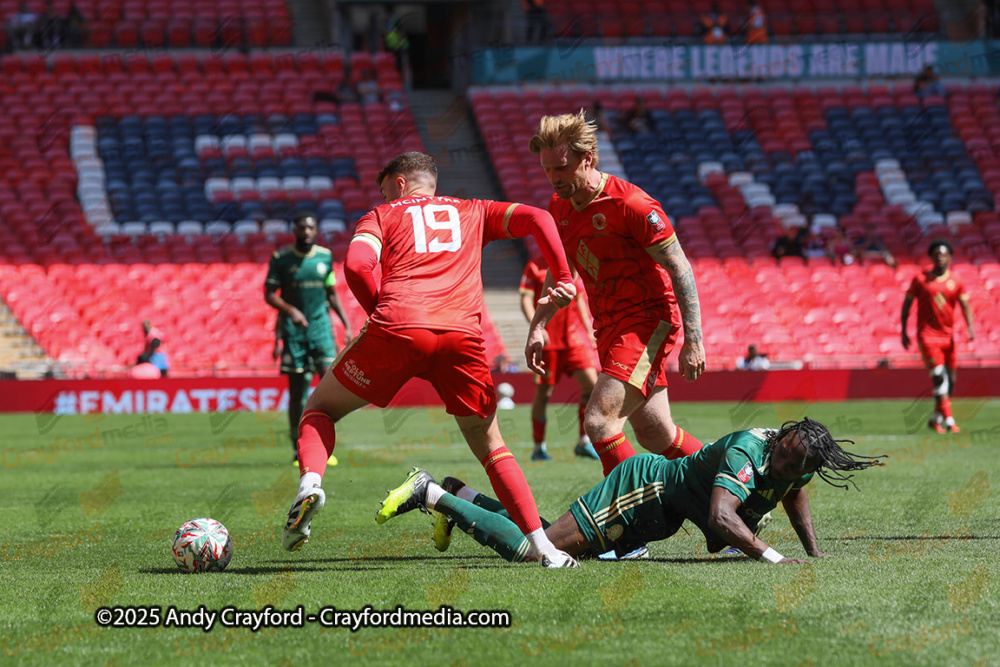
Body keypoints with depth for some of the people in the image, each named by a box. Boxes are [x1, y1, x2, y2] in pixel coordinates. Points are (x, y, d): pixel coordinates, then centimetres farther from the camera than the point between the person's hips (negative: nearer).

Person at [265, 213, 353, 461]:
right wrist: (290, 310, -19)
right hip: (293, 328, -2)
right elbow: (269, 294, -2)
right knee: (296, 390, 0)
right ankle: (299, 449, 7)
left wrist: (346, 323, 10)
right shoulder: (281, 258, -1)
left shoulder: (325, 256, 8)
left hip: (320, 326, 2)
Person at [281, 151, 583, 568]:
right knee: (490, 447, 17)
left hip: (398, 329, -2)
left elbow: (357, 265, 2)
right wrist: (564, 280, 16)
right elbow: (536, 218, 15)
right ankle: (542, 545, 3)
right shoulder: (472, 213, 30)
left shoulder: (381, 216, 23)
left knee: (320, 408, 18)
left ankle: (310, 482, -13)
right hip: (461, 336, 2)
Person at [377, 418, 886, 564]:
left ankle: (461, 495, 30)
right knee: (528, 550, -13)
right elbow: (721, 517, -42)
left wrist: (814, 555, 14)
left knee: (557, 543, 19)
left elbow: (796, 500, 22)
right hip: (644, 488, -9)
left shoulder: (793, 465, -2)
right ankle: (433, 495, -1)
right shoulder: (748, 454, -29)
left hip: (654, 519, 9)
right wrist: (772, 558, -44)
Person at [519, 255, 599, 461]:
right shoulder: (535, 267, 0)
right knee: (543, 393, 1)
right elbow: (526, 301, -5)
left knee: (591, 383, -10)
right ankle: (539, 447, 14)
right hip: (548, 340, -4)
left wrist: (589, 331, 17)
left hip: (574, 339, 4)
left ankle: (584, 442, 1)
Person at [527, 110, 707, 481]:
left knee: (599, 422, -22)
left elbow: (680, 270, -16)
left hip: (649, 321, -8)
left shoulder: (630, 204, -19)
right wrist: (538, 327, 9)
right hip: (609, 327, 8)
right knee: (655, 437, 10)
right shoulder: (559, 207, 5)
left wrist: (693, 340, -19)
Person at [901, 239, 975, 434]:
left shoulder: (955, 282, 5)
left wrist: (970, 327, -17)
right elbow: (907, 304, 4)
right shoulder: (920, 279, -1)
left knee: (950, 381, 7)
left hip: (948, 336, 4)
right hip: (927, 335, -4)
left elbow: (965, 306, 0)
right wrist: (903, 332, 1)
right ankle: (949, 421, -19)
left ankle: (936, 419, 24)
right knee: (939, 377, -16)